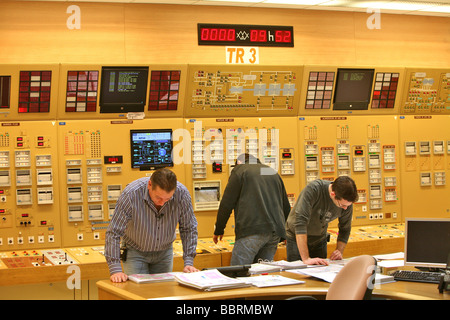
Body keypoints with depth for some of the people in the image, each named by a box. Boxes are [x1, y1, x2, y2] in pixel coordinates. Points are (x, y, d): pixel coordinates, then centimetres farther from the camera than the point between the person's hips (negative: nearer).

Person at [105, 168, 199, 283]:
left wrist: (188, 263, -16)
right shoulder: (131, 194, -30)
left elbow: (188, 229, -9)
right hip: (136, 251, -2)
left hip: (164, 251, 3)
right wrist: (115, 270, -31)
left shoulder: (182, 194, -23)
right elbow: (113, 233, -26)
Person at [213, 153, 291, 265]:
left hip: (252, 231, -6)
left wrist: (218, 230, 11)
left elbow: (227, 204, 2)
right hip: (274, 233, 6)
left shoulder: (239, 170, 8)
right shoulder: (274, 173, 26)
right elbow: (286, 207, 28)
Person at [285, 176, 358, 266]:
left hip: (319, 239, 4)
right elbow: (300, 221, -40)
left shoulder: (347, 202, -18)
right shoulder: (313, 189, -34)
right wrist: (306, 258, -43)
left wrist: (339, 251, -16)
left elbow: (345, 230, 0)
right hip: (296, 237, -4)